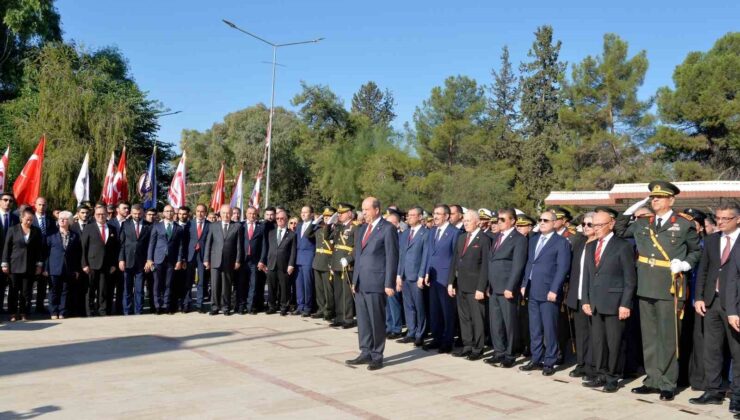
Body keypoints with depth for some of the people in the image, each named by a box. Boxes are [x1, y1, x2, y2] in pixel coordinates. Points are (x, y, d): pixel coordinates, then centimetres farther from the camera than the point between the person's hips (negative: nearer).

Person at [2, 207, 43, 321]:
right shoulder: (13, 229, 3)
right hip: (15, 266, -1)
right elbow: (7, 247, 3)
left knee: (26, 292, 1)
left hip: (30, 267, 1)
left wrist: (39, 265, 2)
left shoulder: (36, 231, 6)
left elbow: (40, 249, 7)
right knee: (14, 291, 3)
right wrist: (5, 263, -1)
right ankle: (13, 313, 10)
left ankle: (24, 313, 9)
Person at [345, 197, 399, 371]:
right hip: (360, 283, 7)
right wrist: (354, 280, 15)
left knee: (377, 321, 1)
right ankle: (365, 353, 19)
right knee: (362, 320, 10)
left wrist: (389, 284, -13)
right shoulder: (361, 229, 16)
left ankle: (377, 356, 11)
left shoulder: (387, 229, -7)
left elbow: (392, 258, -10)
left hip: (376, 283, -7)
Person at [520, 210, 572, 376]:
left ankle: (549, 362, 11)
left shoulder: (561, 242, -5)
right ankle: (536, 360, 22)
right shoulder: (534, 239, 16)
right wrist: (524, 284, 11)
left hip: (549, 293, -6)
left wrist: (554, 290, -17)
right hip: (533, 292, 6)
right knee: (534, 329, 12)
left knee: (549, 329, 1)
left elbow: (562, 268, -11)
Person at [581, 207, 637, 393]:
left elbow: (630, 279, -7)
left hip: (614, 304, -6)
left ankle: (613, 378, 12)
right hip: (595, 304, 6)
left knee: (614, 342, 1)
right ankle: (602, 375, 19)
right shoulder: (590, 246, 14)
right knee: (598, 341, 9)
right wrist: (585, 300, 8)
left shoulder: (623, 246, -5)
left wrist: (625, 304, -12)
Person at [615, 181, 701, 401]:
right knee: (649, 338, 10)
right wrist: (631, 209, 12)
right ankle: (653, 380, 20)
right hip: (646, 288, 5)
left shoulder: (685, 225, 1)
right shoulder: (642, 224, 12)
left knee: (668, 338, 1)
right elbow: (619, 231, 21)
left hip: (669, 289, -5)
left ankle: (668, 384, 12)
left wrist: (685, 264, -10)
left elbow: (697, 251, 8)